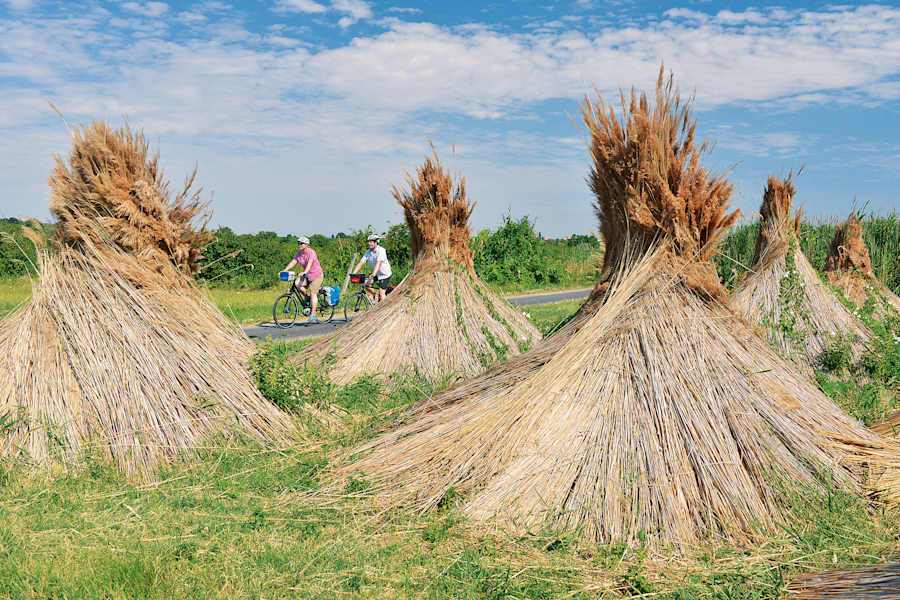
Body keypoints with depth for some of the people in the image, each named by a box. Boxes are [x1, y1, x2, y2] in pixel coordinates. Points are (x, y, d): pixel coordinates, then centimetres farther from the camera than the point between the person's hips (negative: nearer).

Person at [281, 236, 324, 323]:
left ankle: (313, 316, -14)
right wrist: (284, 271, -22)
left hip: (317, 275, -6)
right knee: (297, 283, -21)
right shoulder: (299, 254, 1)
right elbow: (292, 262, -7)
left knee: (313, 293, -14)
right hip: (306, 275, 6)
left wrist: (304, 272, -50)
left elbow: (310, 263, -34)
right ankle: (307, 298, 1)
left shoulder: (311, 252, -18)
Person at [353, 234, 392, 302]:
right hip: (376, 274, 6)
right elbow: (361, 263, -7)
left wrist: (373, 275, -46)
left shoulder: (381, 250, -22)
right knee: (365, 282, -13)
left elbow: (378, 263, -34)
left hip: (384, 274, -6)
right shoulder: (368, 252, -3)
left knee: (381, 293, -12)